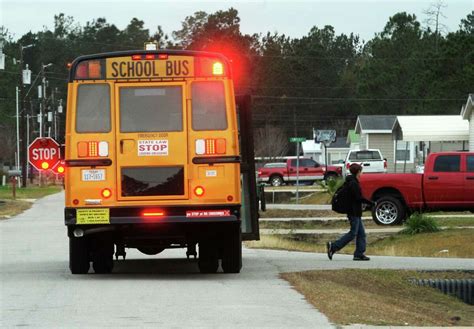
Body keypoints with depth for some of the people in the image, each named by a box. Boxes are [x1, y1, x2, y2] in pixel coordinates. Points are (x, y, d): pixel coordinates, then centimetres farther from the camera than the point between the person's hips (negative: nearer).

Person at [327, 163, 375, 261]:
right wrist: (371, 203, -13)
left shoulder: (351, 182, 14)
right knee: (353, 233, -8)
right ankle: (333, 246, -7)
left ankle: (359, 254, 8)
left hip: (355, 213, 10)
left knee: (361, 233, 9)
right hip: (354, 212, -10)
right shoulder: (353, 183, -16)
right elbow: (358, 198, -21)